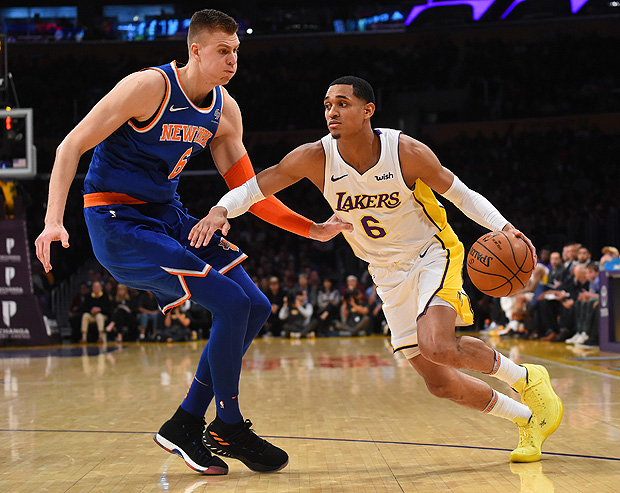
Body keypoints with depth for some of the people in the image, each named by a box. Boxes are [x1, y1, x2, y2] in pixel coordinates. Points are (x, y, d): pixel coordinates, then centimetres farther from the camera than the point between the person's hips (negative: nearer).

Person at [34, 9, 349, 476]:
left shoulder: (224, 109, 4)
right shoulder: (150, 86, -18)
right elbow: (71, 146, -16)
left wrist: (314, 230, 3)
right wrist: (54, 221, -28)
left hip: (169, 216, 8)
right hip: (117, 221, -8)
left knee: (256, 308, 3)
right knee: (231, 303, -19)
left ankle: (186, 426, 11)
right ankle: (229, 428, 1)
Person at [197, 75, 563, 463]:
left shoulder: (407, 152, -21)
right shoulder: (316, 158, -15)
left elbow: (461, 194, -9)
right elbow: (253, 187, -10)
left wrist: (503, 227, -23)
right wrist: (221, 210, -30)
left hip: (433, 253, -4)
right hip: (389, 274, 4)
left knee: (438, 347, -30)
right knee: (439, 381, 1)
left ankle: (526, 378, -3)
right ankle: (528, 419, 23)